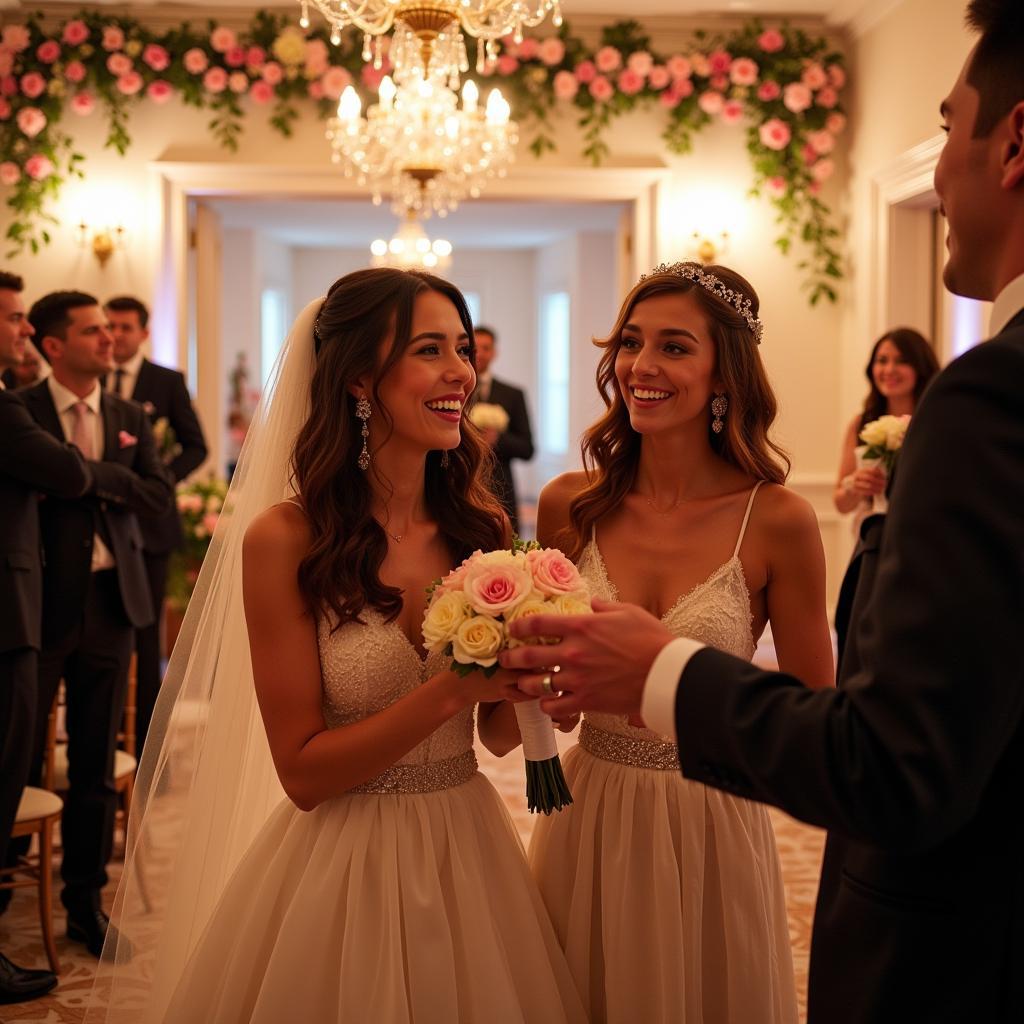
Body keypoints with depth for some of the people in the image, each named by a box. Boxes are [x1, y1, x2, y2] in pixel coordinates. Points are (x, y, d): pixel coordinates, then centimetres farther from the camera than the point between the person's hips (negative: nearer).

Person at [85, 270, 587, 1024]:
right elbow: (302, 771, -14)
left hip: (469, 851, 5)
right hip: (341, 869, -4)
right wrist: (448, 691, -24)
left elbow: (497, 730, 5)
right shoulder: (284, 538, -15)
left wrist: (526, 682, -16)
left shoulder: (481, 525, -3)